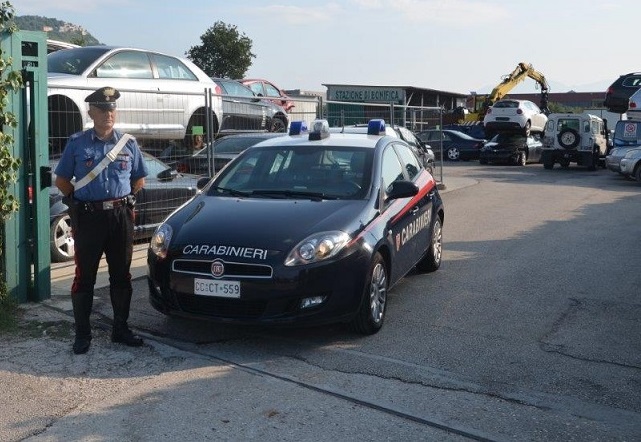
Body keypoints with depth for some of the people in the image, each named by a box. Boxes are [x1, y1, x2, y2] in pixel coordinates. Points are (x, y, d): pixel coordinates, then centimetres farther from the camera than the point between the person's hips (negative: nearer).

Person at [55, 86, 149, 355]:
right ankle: (82, 334, 11)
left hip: (121, 216, 2)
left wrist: (124, 199, 7)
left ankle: (121, 328, 20)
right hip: (88, 217, -2)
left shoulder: (128, 143, 7)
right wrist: (78, 200, 3)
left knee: (121, 275, 9)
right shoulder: (77, 143, 1)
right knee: (85, 277, 2)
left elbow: (139, 180, 16)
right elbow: (61, 180, 9)